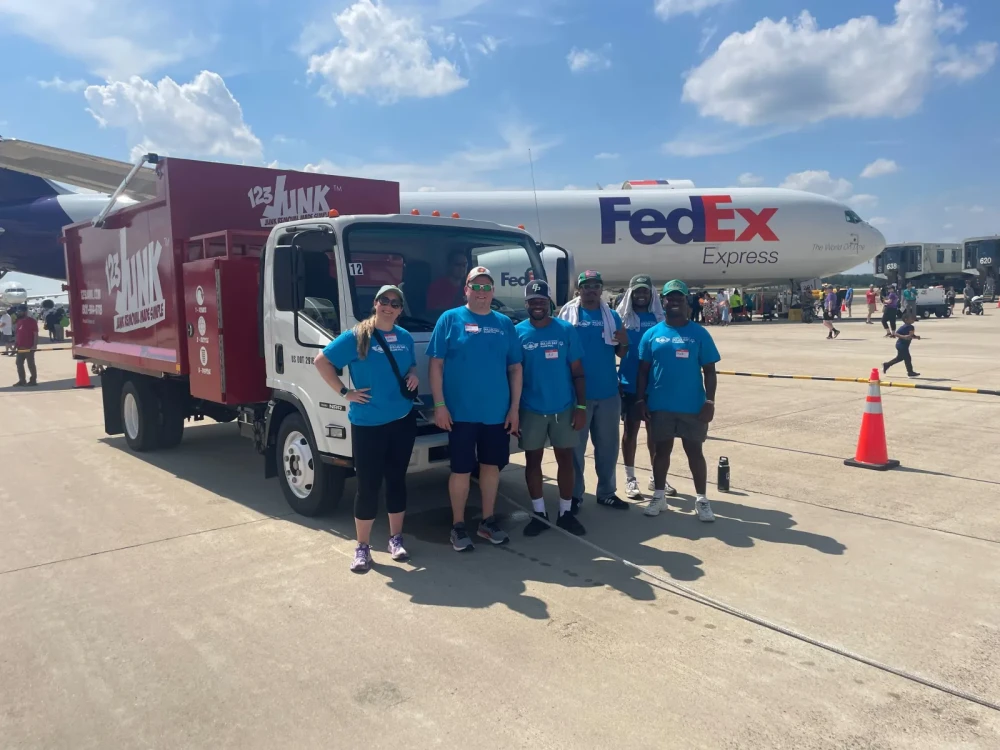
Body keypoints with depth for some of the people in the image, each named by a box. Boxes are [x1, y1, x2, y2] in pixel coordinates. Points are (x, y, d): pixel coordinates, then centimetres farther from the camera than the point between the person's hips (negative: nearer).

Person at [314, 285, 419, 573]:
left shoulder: (405, 338, 7)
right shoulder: (356, 336, -7)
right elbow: (322, 361, -5)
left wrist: (413, 376, 0)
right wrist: (344, 392, -10)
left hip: (403, 420, 4)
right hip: (368, 423, -4)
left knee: (397, 479, 12)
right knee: (368, 484, 1)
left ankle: (396, 538, 26)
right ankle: (362, 546, 15)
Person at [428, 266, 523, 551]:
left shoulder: (504, 324, 7)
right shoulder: (450, 319, -1)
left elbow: (515, 368, 8)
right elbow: (436, 364, -4)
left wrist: (514, 408, 3)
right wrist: (439, 405, -10)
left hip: (497, 413, 4)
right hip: (460, 412, -3)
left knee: (492, 466, 13)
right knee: (461, 470, 5)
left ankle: (488, 521, 29)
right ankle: (458, 526, 19)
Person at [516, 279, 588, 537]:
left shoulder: (566, 330, -1)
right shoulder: (517, 332, -2)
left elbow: (577, 371, 1)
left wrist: (581, 406, -5)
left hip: (564, 409, 0)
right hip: (531, 410, 0)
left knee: (565, 459, 8)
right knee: (533, 460, 9)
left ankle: (566, 513, 22)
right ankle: (539, 513, 23)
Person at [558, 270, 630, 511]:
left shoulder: (612, 316, 7)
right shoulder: (567, 314, -2)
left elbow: (620, 354, 8)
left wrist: (624, 343, -13)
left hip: (608, 392, 3)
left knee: (608, 446, 12)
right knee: (575, 446, 5)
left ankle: (607, 493, 25)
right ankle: (575, 495, 16)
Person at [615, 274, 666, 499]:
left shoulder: (660, 317, 4)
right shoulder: (622, 317, -3)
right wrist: (615, 381, -6)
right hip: (630, 384, -3)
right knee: (630, 430, 7)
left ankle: (656, 477, 28)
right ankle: (630, 479, 17)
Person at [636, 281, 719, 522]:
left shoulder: (699, 334, -1)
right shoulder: (652, 334, 2)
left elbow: (709, 370, -1)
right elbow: (643, 369, 5)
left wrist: (710, 401, -8)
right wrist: (641, 399, 0)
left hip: (693, 405, -1)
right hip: (660, 405, 1)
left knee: (695, 451, 8)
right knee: (662, 449, 13)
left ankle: (702, 500, 20)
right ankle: (659, 495, 27)